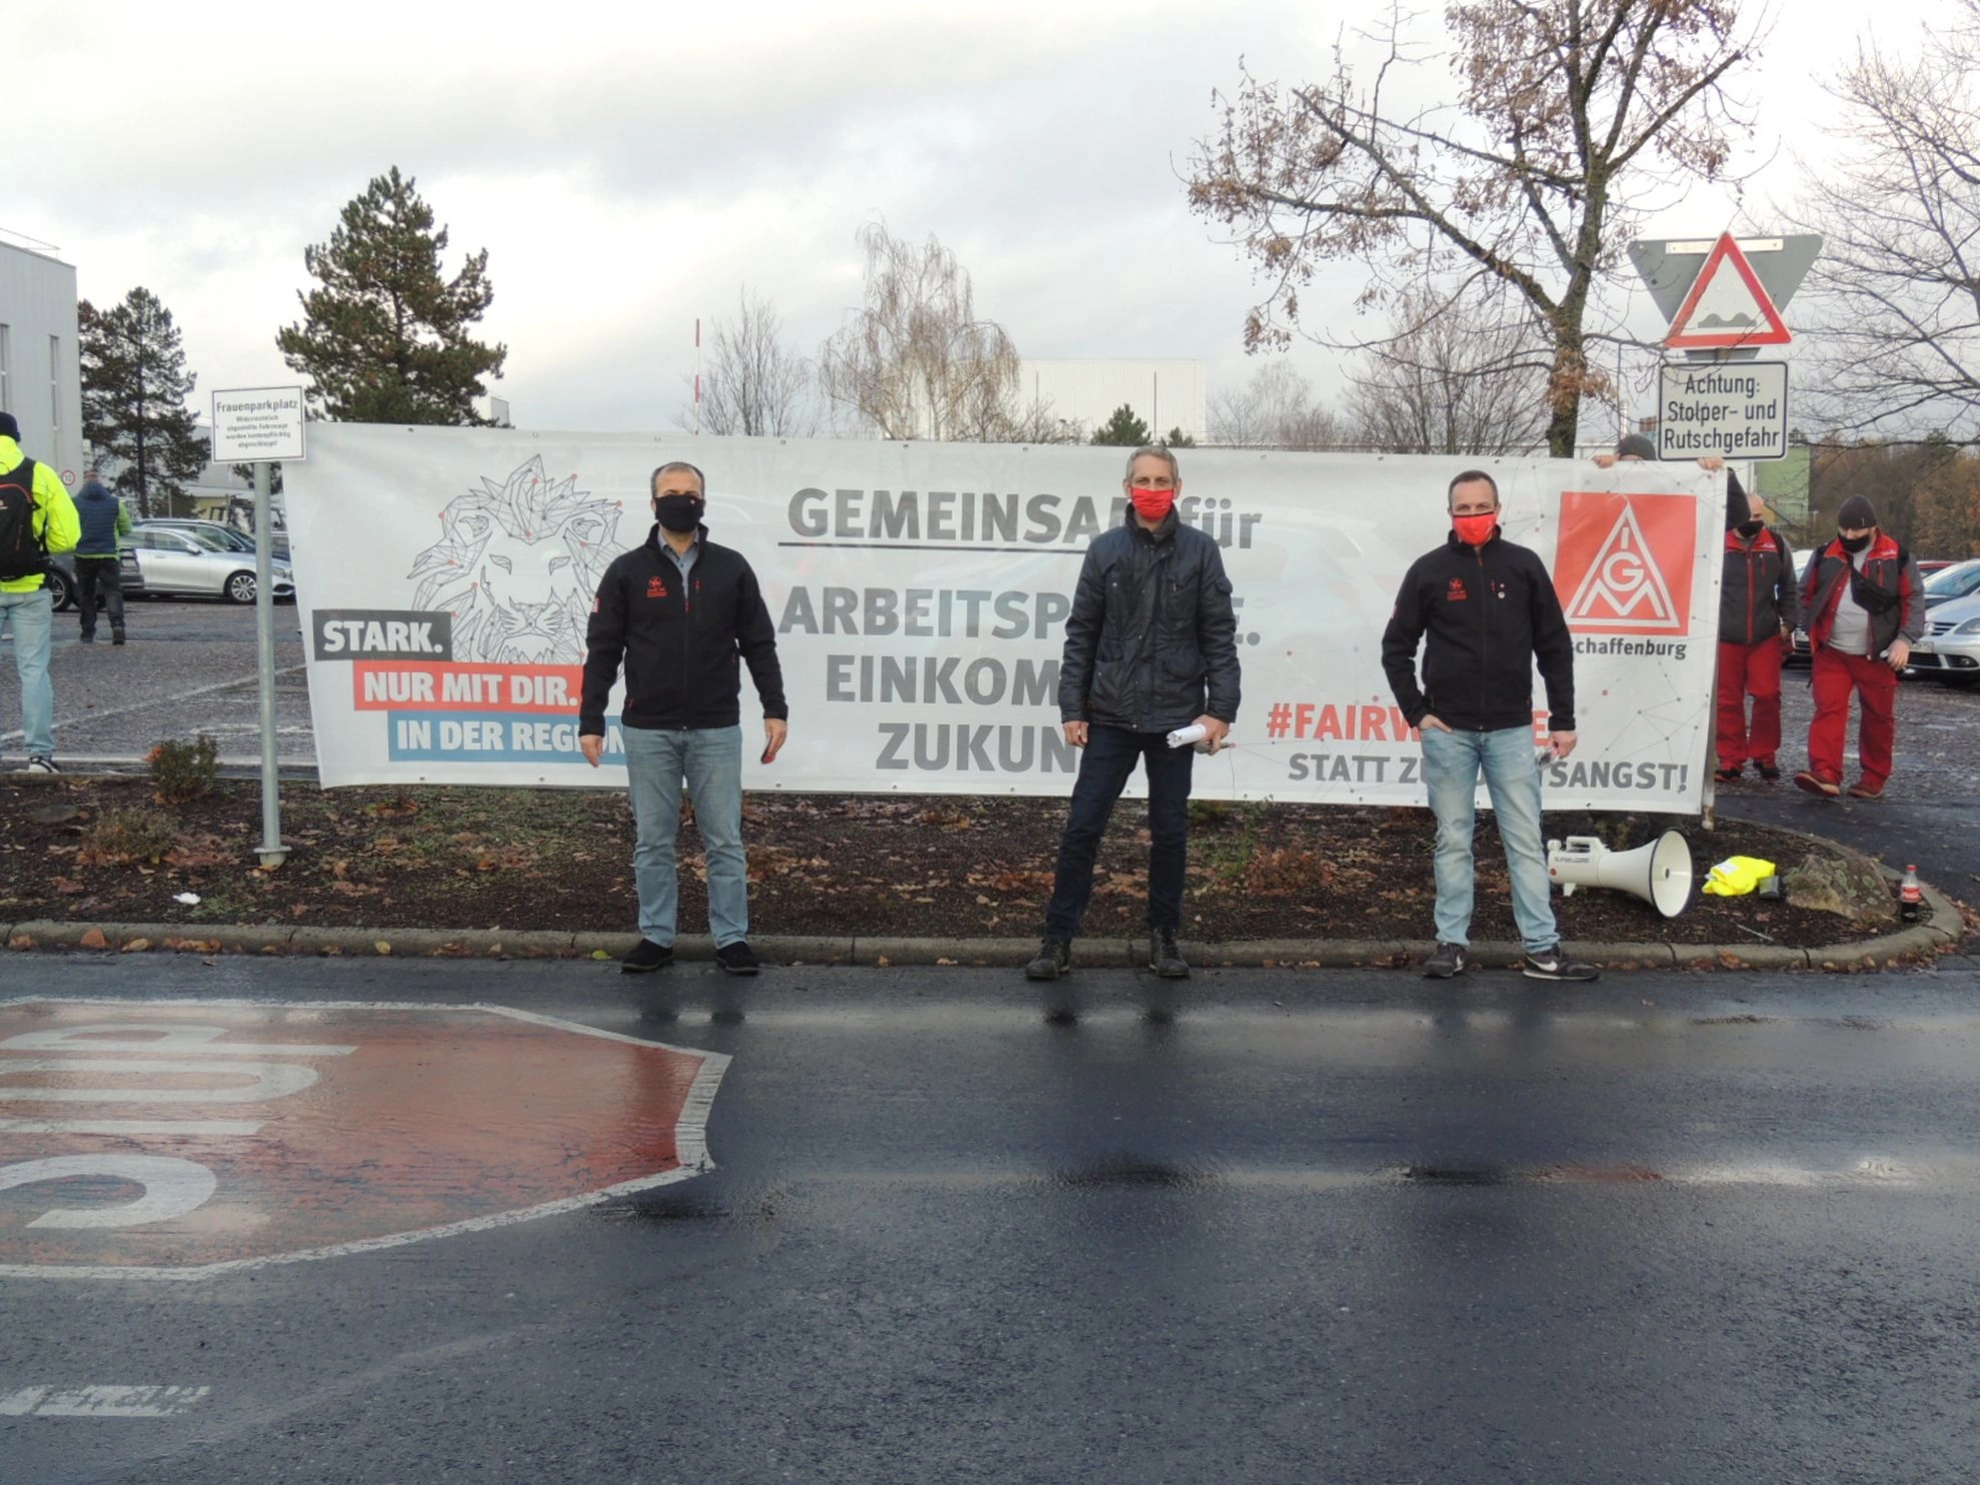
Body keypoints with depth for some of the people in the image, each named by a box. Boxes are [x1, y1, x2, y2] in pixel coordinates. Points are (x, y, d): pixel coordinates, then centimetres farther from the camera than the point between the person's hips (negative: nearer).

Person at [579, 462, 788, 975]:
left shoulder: (731, 568, 4)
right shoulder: (627, 571, 2)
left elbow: (759, 644, 6)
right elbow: (603, 650, 2)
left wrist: (775, 709, -1)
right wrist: (590, 721, -3)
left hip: (716, 730, 0)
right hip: (648, 731, 0)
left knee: (725, 840, 4)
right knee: (653, 841, 7)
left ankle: (732, 939, 12)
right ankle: (656, 938, 17)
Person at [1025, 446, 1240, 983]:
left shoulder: (1200, 551, 2)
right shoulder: (1106, 550, 4)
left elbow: (1219, 636, 1)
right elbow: (1081, 635, 6)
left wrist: (1220, 710, -6)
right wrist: (1072, 708, 1)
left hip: (1176, 717, 0)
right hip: (1110, 716, 0)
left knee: (1170, 832, 8)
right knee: (1082, 827, -1)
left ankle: (1164, 937, 22)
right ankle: (1058, 939, 8)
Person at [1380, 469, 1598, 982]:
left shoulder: (1524, 565, 3)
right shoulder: (1429, 570, 1)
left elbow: (1554, 647, 6)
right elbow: (1396, 648, 5)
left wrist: (1563, 719, 3)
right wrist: (1416, 712, -3)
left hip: (1512, 729, 1)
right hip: (1448, 731, 0)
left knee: (1526, 840, 2)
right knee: (1453, 840, 6)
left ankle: (1543, 948, 6)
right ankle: (1453, 942, 13)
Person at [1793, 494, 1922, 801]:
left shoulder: (1897, 558, -1)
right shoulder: (1825, 556, 6)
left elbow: (1914, 600, 0)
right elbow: (1806, 594, 15)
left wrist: (1905, 639, -11)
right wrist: (1812, 631, 6)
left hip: (1878, 657, -1)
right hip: (1831, 654, 1)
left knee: (1879, 718, 7)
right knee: (1828, 711, -10)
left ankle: (1875, 778, 20)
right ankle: (1825, 775, -18)